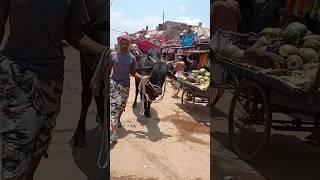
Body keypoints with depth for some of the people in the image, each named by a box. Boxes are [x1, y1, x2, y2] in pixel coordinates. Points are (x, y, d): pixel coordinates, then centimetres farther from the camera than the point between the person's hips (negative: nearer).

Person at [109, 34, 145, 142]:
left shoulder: (132, 58, 1)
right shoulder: (113, 55, -3)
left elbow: (133, 72, 4)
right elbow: (109, 70, 1)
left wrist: (143, 78, -10)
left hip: (125, 85, 3)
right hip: (114, 83, -3)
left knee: (122, 105, 15)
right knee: (114, 105, -16)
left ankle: (118, 119, 46)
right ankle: (113, 132, -21)